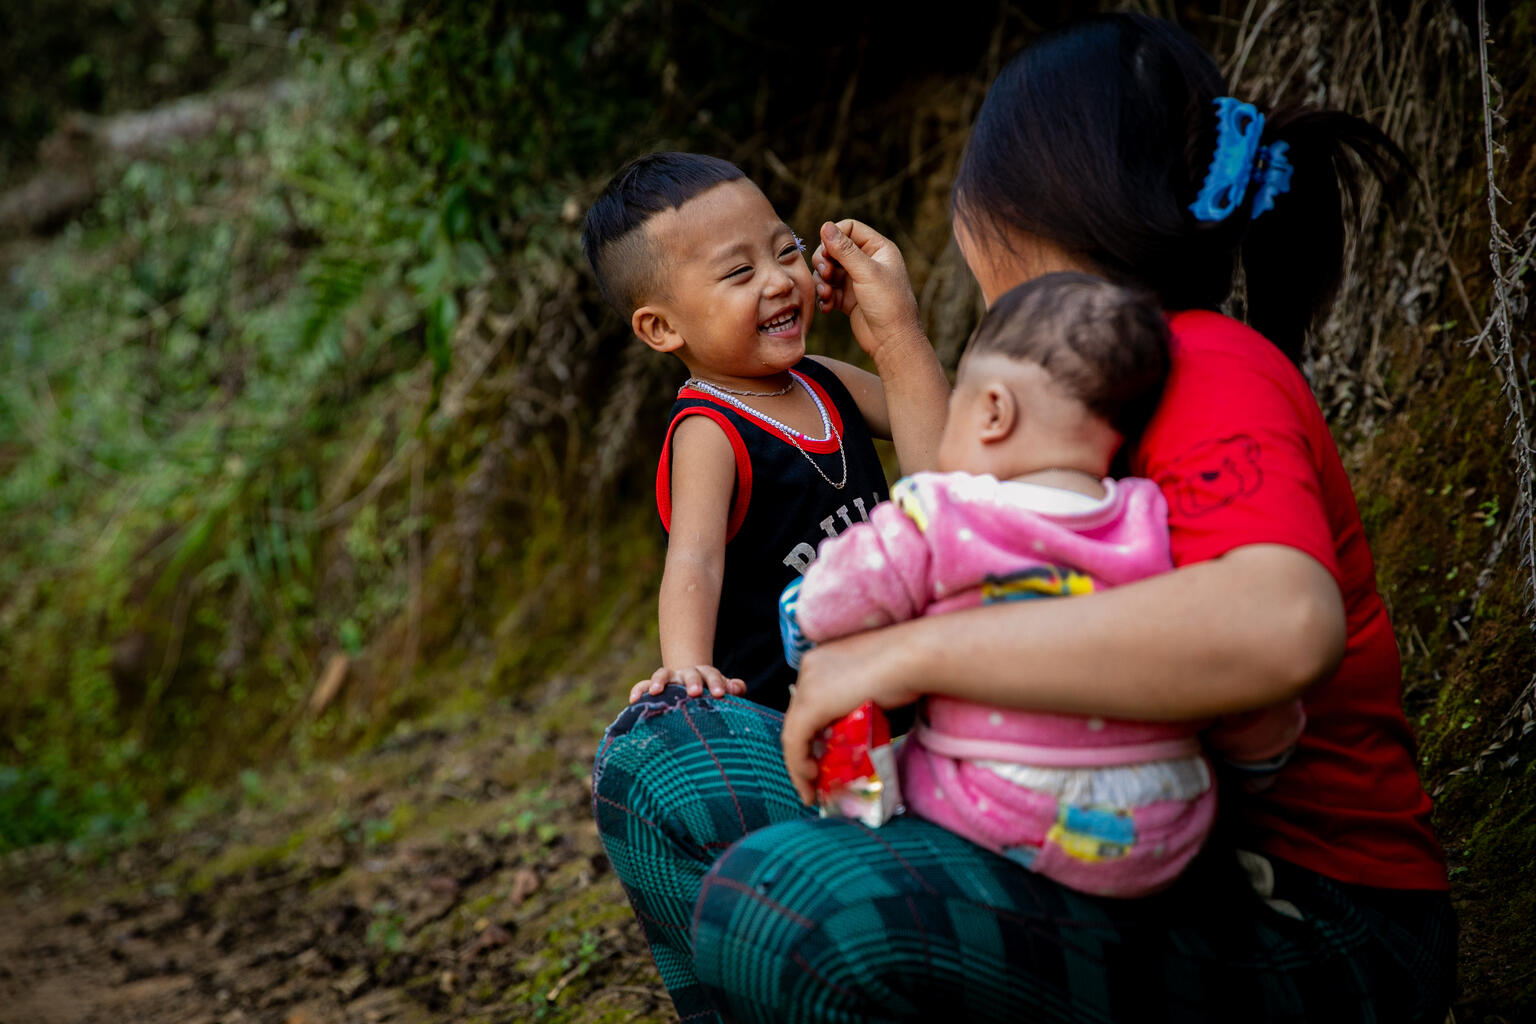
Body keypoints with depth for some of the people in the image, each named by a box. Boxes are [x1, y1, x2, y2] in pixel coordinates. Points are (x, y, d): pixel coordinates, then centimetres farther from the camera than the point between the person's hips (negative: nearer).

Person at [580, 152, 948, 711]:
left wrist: (895, 334, -6)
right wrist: (688, 665, -50)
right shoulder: (710, 435, -19)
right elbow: (694, 562, -32)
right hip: (770, 707, -7)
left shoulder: (827, 382, 4)